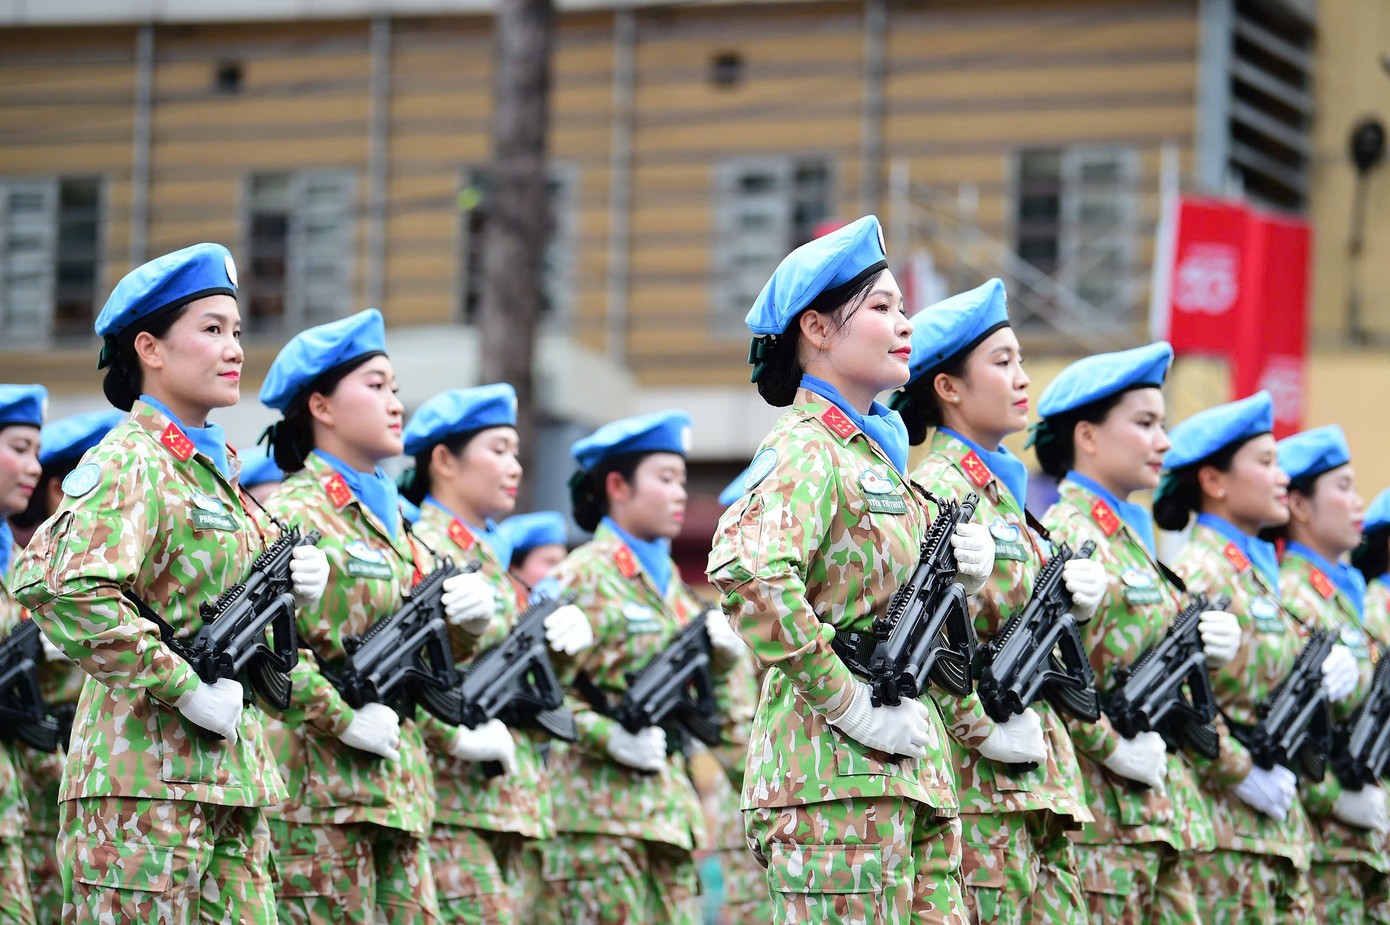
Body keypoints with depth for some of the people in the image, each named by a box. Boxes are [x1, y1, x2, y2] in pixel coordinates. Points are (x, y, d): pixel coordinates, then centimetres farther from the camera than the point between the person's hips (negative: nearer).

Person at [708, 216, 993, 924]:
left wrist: (959, 572, 8)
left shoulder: (876, 452, 21)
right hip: (836, 770, -9)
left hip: (907, 769, 9)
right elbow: (746, 571, -27)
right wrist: (851, 703, -22)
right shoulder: (806, 449, -8)